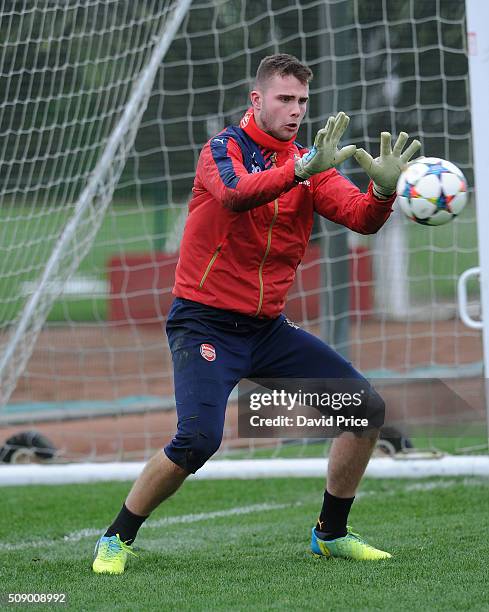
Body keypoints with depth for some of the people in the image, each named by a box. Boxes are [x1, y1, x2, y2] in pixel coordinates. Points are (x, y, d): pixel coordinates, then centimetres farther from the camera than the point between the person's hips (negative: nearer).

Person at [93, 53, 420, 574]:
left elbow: (361, 218, -7)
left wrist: (383, 187, -29)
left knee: (366, 408, -1)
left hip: (268, 328, 6)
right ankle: (116, 540, -4)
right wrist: (303, 168, -47)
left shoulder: (309, 164, 6)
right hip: (205, 324, -6)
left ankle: (332, 533, 15)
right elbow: (235, 194, -33)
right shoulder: (224, 148, -9)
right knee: (198, 439, -25)